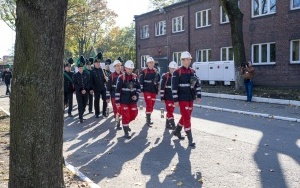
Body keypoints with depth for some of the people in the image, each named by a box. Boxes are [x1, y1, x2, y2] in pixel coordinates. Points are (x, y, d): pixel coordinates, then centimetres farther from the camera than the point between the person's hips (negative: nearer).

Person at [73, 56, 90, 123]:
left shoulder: (86, 74, 6)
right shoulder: (75, 75, 0)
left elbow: (88, 83, 5)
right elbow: (75, 84, -4)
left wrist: (85, 89, -9)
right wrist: (81, 90, -13)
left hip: (85, 92, 3)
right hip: (79, 92, -3)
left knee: (84, 104, 9)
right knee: (80, 105, -7)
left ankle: (81, 114, 28)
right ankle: (81, 118, -6)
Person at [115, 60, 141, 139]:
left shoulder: (135, 77, 4)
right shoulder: (121, 77, -10)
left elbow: (138, 87, 12)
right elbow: (117, 90, -9)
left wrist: (136, 95, -4)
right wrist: (117, 101, -10)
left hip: (133, 100, 5)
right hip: (124, 101, -5)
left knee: (133, 115, 11)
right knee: (125, 116, -1)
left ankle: (126, 124, 40)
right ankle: (126, 133, 10)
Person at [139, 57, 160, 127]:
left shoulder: (156, 71, 10)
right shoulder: (144, 71, -6)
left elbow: (158, 80, 19)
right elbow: (141, 81, -7)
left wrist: (157, 90, 16)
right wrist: (141, 91, -11)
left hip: (154, 91, 5)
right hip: (146, 91, -5)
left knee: (152, 105, 12)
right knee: (149, 105, -12)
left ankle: (148, 118, 27)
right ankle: (148, 120, -7)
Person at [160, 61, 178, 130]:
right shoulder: (165, 76, -8)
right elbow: (162, 87, -8)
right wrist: (162, 98, -10)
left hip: (174, 97, 5)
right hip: (167, 97, -5)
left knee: (170, 111, 13)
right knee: (170, 111, -5)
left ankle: (168, 124, 25)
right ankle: (173, 125, -4)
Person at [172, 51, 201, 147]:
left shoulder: (192, 71, 9)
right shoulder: (177, 72, -9)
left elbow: (197, 84, 13)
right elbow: (174, 87, -12)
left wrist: (198, 96, 6)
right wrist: (175, 100, -14)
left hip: (190, 99, 7)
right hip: (182, 99, -7)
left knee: (186, 116, 17)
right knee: (187, 118, -5)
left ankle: (177, 131, 38)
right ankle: (190, 139, 2)